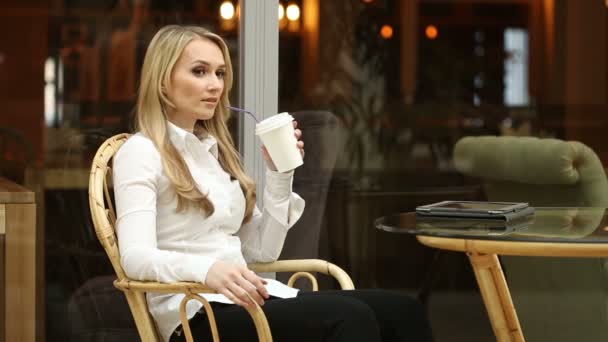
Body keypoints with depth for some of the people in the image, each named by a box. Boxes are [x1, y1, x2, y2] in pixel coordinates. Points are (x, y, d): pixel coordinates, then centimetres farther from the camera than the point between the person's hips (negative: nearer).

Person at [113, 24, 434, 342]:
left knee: (400, 310, -16)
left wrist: (279, 173, 7)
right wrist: (206, 269, -37)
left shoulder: (213, 149, 21)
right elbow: (136, 257, -18)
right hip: (200, 316, -7)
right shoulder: (140, 152, -3)